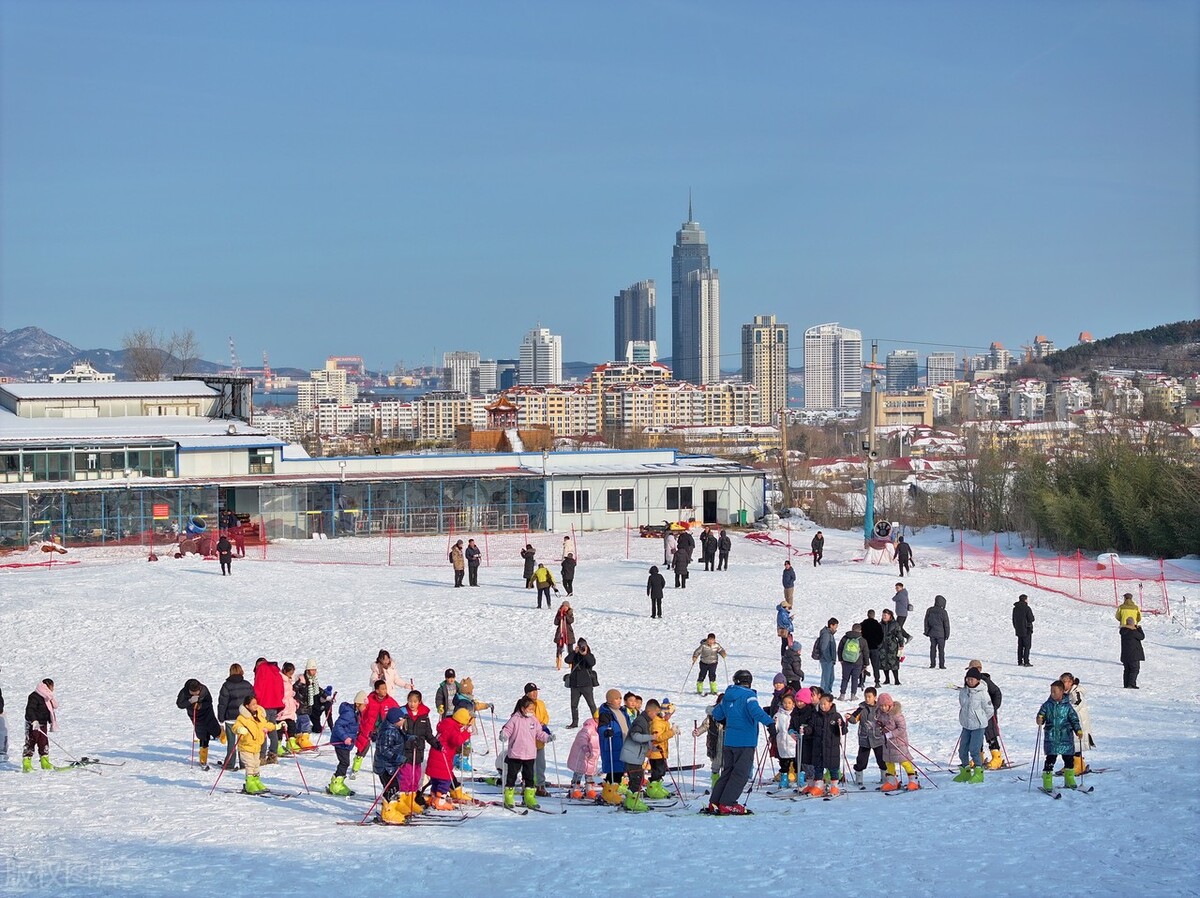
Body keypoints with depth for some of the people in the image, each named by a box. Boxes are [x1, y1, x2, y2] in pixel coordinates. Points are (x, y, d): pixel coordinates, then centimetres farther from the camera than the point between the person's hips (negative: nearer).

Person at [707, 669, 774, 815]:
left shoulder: (728, 696, 12)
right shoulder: (748, 695, -9)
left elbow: (717, 714, 24)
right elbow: (756, 711, -28)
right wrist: (769, 722, -39)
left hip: (729, 741, 7)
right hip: (745, 742, -7)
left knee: (727, 771, 15)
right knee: (741, 774, -3)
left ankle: (714, 803, 12)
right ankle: (727, 804, -8)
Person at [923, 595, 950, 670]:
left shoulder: (929, 610, 1)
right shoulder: (943, 612, -14)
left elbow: (926, 622, 8)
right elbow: (946, 624, -8)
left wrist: (926, 631, 17)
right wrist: (947, 634, 1)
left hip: (932, 633, 4)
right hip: (940, 634, -4)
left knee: (933, 648, 10)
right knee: (941, 649, 3)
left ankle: (932, 664, 9)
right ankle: (941, 664, 4)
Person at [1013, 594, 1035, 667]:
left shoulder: (1015, 608, 6)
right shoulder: (1027, 608, -16)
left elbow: (1013, 620, 12)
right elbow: (1031, 619, -14)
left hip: (1018, 631, 6)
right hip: (1026, 630, -6)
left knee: (1020, 646, 13)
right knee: (1027, 646, -1)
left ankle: (1019, 661, 14)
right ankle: (1026, 662, -5)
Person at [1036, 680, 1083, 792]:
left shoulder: (1067, 706, 2)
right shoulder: (1047, 705, 2)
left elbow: (1074, 719, 6)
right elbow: (1041, 716, 3)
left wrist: (1078, 730, -5)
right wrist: (1040, 720, -20)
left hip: (1066, 737, 1)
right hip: (1051, 737, -1)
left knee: (1069, 758, 8)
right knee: (1050, 759, -8)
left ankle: (1069, 781, 23)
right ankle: (1047, 781, -2)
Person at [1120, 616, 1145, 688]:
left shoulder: (1123, 630, 2)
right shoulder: (1134, 632, -17)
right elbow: (1142, 636, -4)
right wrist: (1139, 628, 6)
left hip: (1125, 654, 7)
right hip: (1133, 654, -7)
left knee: (1127, 669, 14)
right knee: (1135, 668, -2)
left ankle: (1126, 684, 15)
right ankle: (1131, 684, -12)